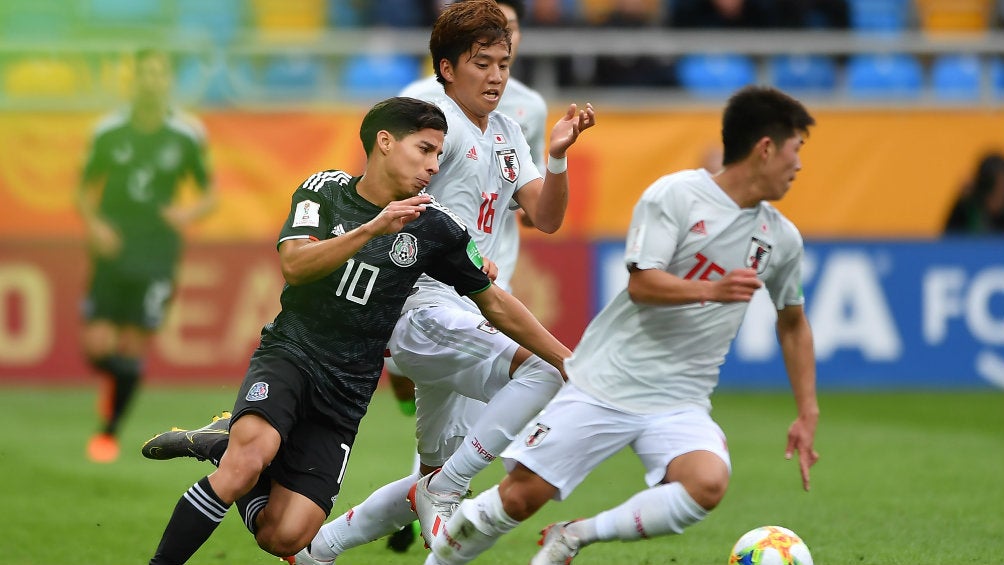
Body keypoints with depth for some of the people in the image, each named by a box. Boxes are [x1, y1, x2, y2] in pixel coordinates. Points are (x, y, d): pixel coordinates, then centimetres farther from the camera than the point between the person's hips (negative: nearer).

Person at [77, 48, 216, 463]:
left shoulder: (187, 136, -3)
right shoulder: (109, 132, -1)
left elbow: (210, 194, 7)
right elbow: (85, 192, 8)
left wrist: (192, 212, -16)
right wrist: (93, 224, -12)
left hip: (157, 256, -1)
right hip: (112, 251, 1)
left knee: (134, 347, -3)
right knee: (96, 347, -6)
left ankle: (109, 433, 15)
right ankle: (114, 382, 31)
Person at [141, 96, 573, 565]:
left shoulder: (434, 227, 2)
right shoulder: (325, 191, 0)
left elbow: (494, 303, 13)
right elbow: (293, 266, -18)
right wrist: (372, 229, -28)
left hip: (343, 395, 3)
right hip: (289, 355, -2)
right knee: (250, 457, -35)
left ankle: (223, 445, 13)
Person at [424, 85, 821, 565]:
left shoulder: (781, 239, 8)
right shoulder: (674, 195, -9)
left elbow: (792, 323, 23)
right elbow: (642, 285, -17)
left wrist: (807, 413, 18)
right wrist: (711, 290, -33)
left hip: (680, 403, 4)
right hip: (607, 381, -4)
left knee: (707, 484, -27)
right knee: (523, 493, -6)